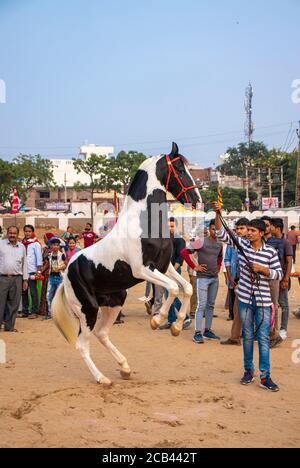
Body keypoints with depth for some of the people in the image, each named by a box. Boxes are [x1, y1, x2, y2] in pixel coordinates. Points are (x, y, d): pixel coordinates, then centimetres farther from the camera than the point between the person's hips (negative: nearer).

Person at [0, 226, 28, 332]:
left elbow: (24, 264, 16)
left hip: (17, 279, 3)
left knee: (13, 304, 5)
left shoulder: (22, 247, 13)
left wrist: (25, 279, 12)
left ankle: (9, 326, 14)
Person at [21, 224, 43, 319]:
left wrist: (38, 271, -11)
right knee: (24, 292, 7)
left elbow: (39, 258, -5)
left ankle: (34, 312, 4)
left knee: (33, 292, -1)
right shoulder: (22, 243, 11)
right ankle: (25, 311, 15)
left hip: (32, 271, -5)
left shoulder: (36, 244, -2)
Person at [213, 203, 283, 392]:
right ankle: (249, 371, 24)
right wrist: (218, 214, -15)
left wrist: (262, 269, -16)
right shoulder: (242, 244, 1)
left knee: (264, 338, -1)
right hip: (246, 298, 2)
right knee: (248, 336, 12)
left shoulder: (271, 252, -5)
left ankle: (265, 376, 3)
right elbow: (222, 234, -2)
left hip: (263, 300, -2)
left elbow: (279, 274, -1)